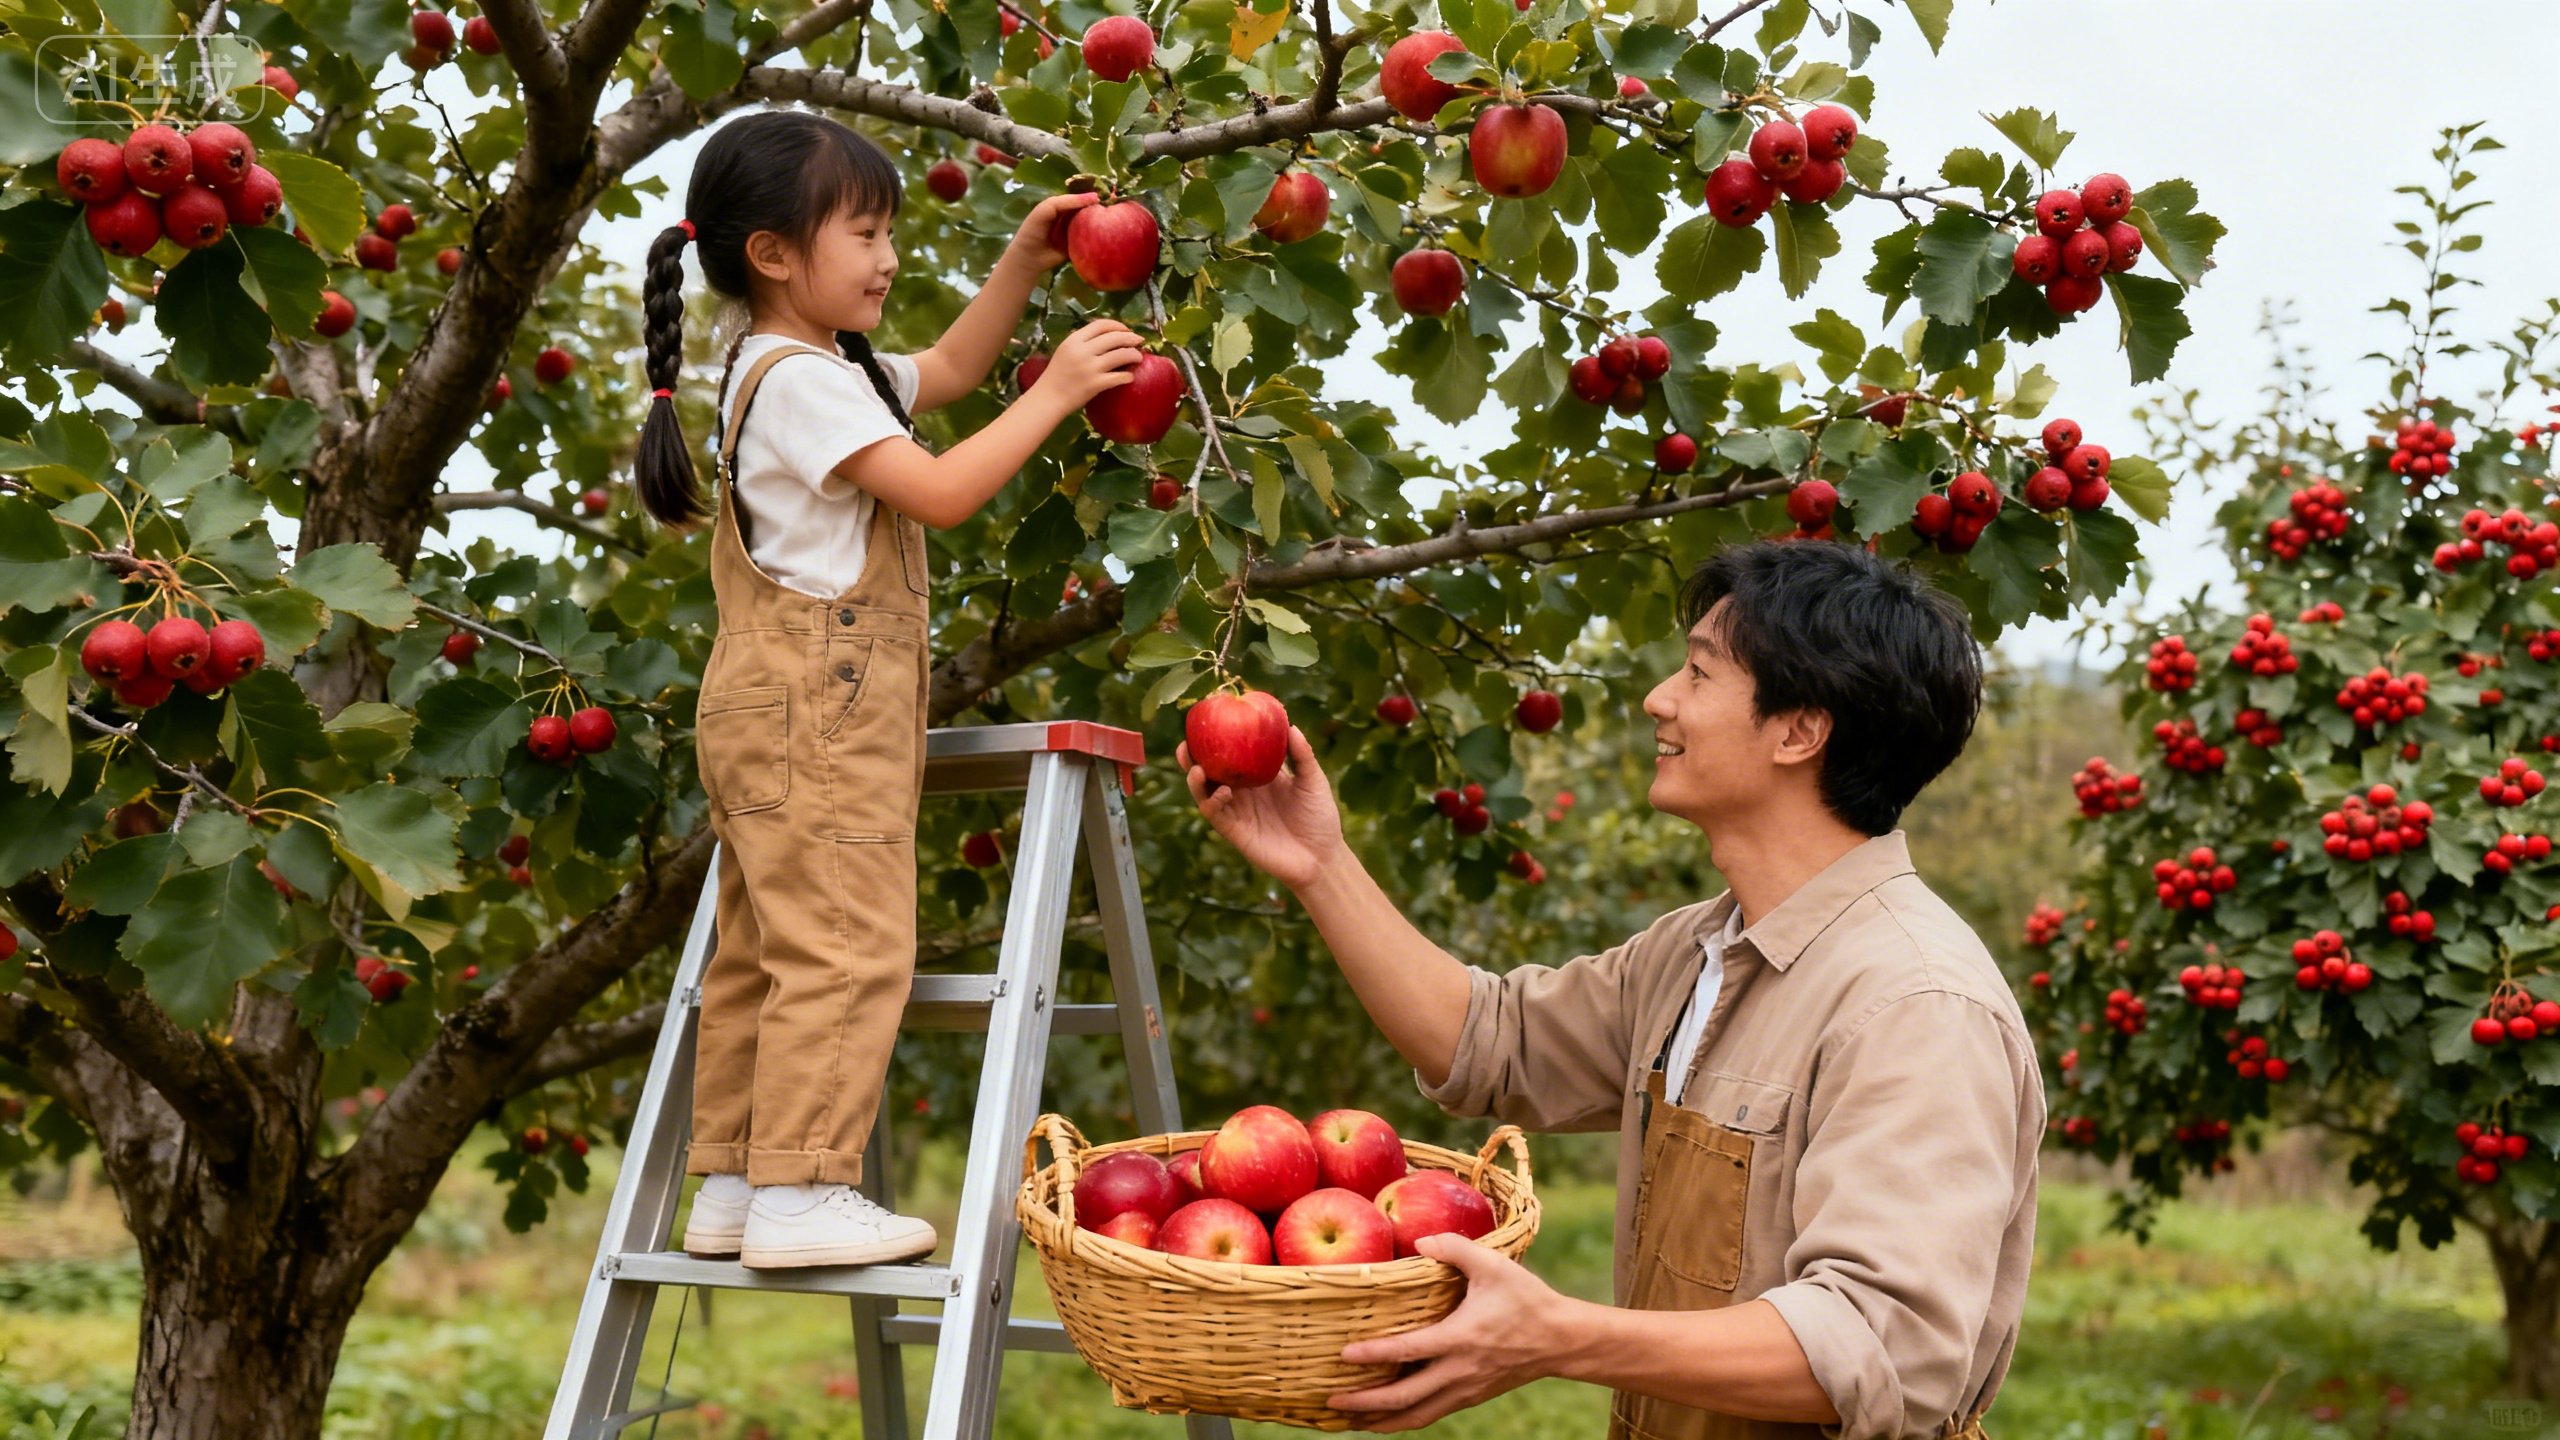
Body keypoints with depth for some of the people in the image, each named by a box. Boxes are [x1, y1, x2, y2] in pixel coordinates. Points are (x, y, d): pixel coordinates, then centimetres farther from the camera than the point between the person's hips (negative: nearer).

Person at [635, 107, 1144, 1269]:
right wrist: (1056, 393, -12)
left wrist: (1026, 263, 21)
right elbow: (943, 491, -19)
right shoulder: (798, 380, -13)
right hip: (814, 715, -11)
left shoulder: (815, 368, 20)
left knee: (761, 954, 11)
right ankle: (798, 1193, -13)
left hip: (779, 715, 11)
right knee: (845, 948, -12)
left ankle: (731, 1188, 15)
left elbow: (948, 370, 31)